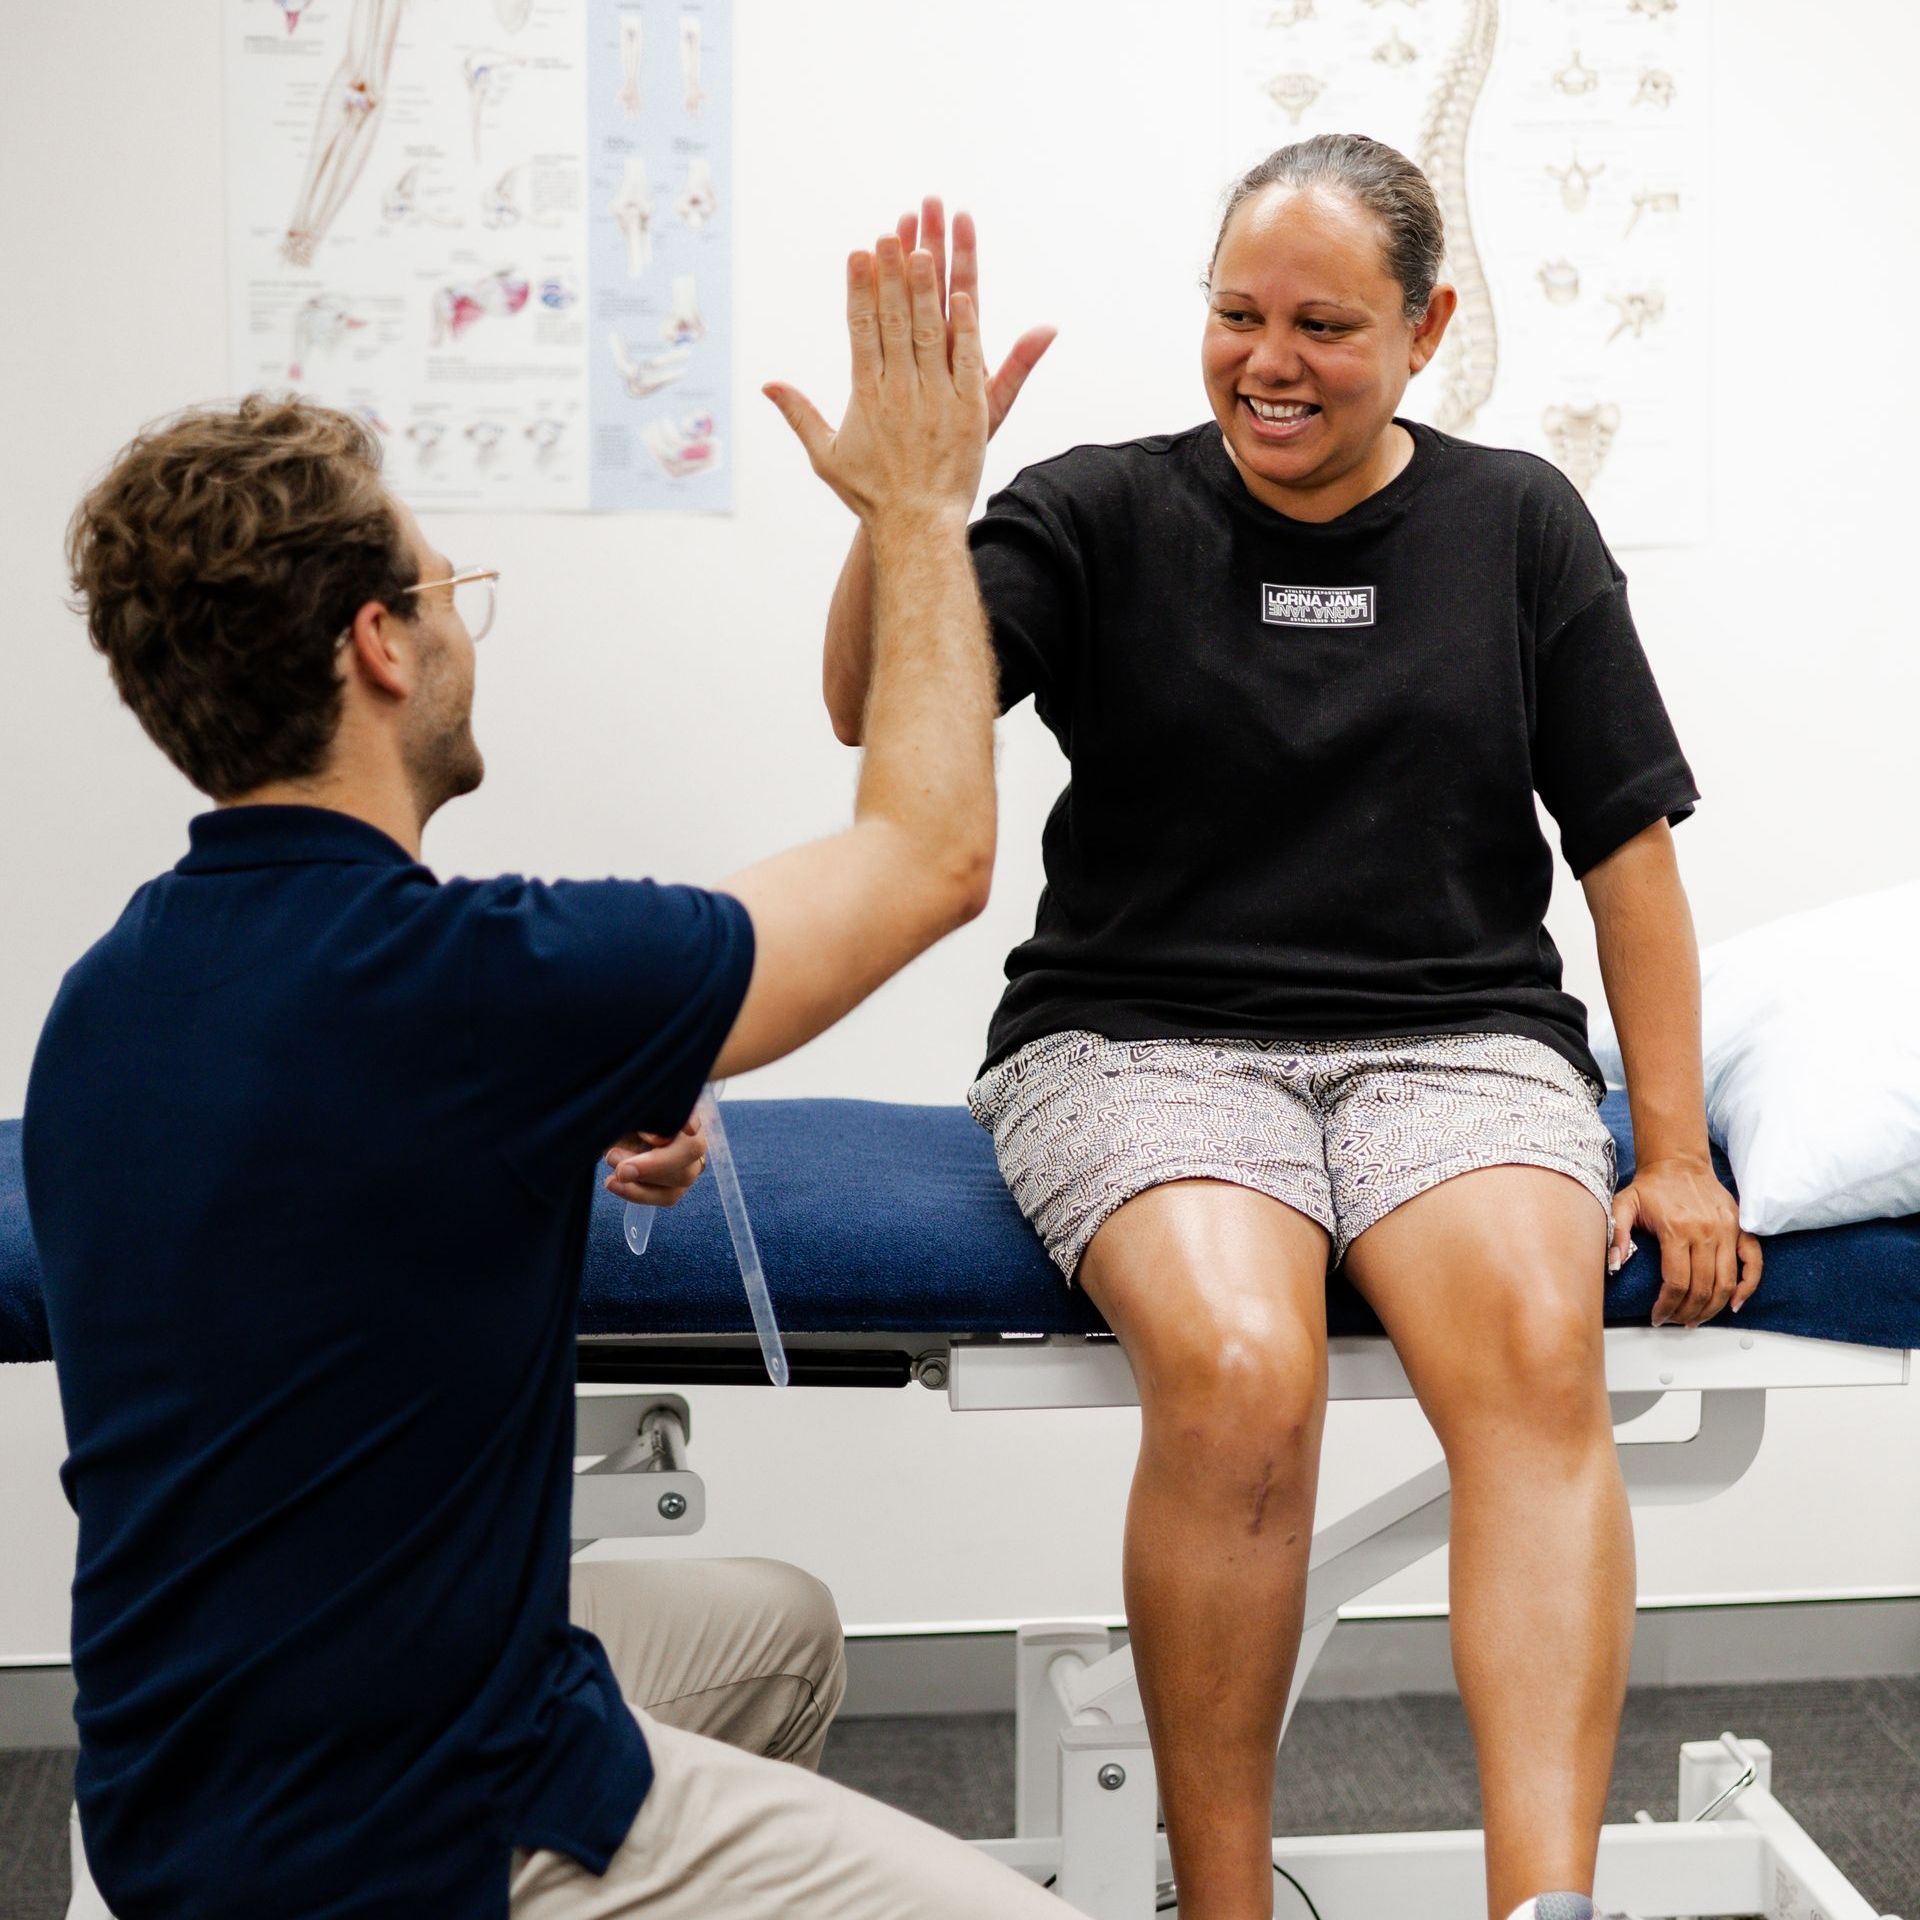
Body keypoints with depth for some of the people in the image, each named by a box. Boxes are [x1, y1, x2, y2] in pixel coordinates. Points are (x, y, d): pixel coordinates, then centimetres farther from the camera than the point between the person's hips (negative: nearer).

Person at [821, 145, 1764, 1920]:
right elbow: (873, 713, -8)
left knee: (1540, 1357, -31)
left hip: (1457, 1039, 2)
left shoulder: (1518, 526, 12)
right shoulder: (1102, 516, 6)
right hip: (1147, 1039, -1)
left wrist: (1677, 1161, 5)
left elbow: (1630, 847, 12)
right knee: (1237, 1375, -32)